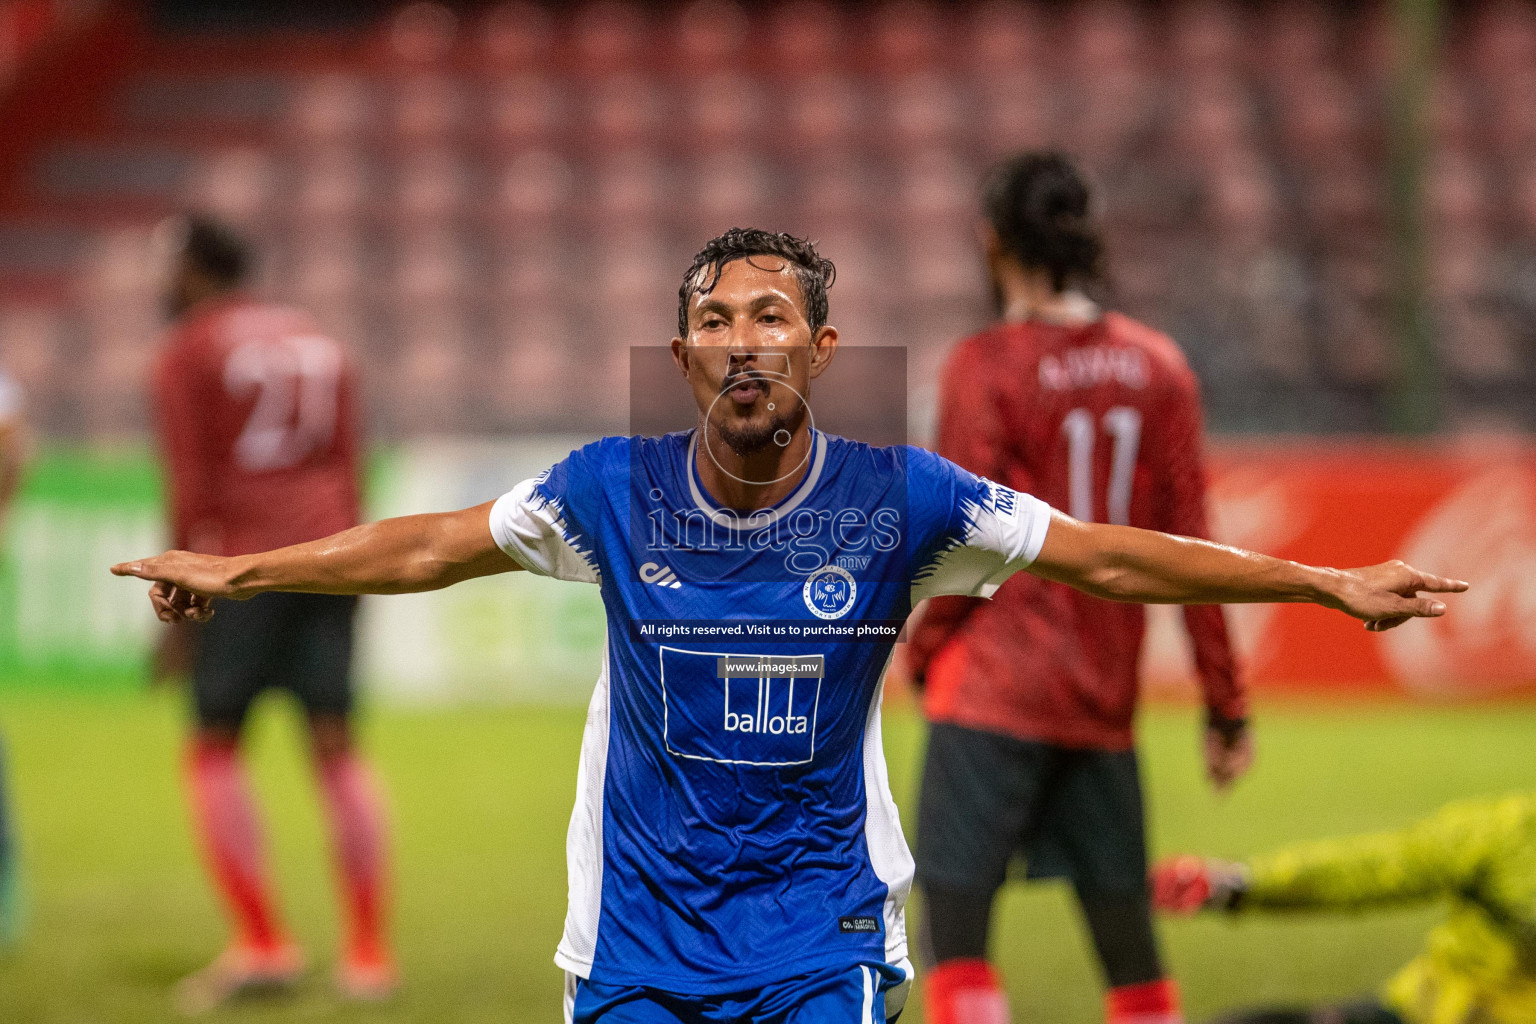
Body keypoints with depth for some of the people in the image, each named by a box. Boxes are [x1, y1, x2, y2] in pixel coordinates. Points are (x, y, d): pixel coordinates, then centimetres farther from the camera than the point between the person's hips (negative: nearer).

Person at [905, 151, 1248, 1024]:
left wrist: (923, 647, 8)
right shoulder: (1159, 366, 6)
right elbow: (1188, 548, 6)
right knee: (1129, 938, 13)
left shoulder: (986, 367, -8)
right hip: (1105, 698, 5)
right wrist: (1227, 705, 10)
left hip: (993, 690, -5)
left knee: (956, 924, -5)